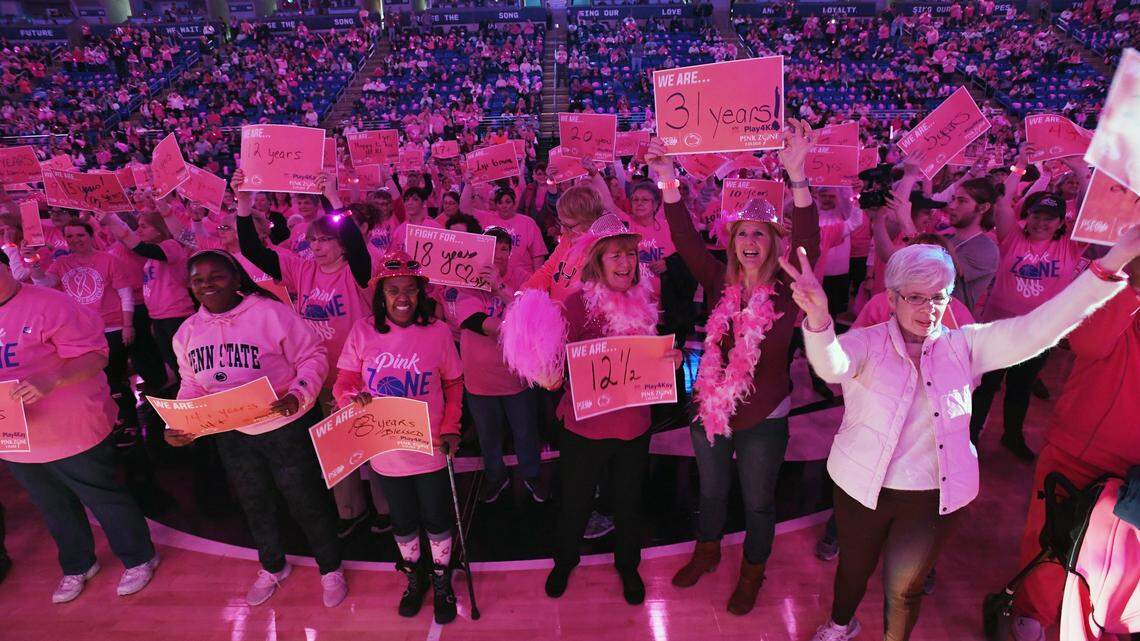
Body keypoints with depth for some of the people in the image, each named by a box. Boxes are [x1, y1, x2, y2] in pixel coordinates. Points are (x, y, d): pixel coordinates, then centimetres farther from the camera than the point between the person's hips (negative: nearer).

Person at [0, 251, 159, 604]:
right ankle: (77, 566, 44)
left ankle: (139, 559, 29)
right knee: (54, 509, 23)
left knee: (105, 499, 9)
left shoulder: (48, 305, -17)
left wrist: (51, 380, -36)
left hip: (71, 432, -7)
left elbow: (94, 356, -20)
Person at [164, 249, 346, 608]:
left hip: (288, 427, -6)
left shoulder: (270, 312, -19)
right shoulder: (187, 332, 0)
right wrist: (177, 424, -6)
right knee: (254, 505, 24)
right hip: (233, 435, 6)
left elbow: (313, 356, -15)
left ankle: (331, 569, 33)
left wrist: (299, 394, -31)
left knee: (307, 502, 8)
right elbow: (192, 385, 10)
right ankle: (273, 567, 50)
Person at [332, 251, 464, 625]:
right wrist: (353, 396, -24)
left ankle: (442, 581, 42)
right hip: (385, 451, 2)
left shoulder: (438, 331, -11)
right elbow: (343, 383, -1)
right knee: (402, 520, 21)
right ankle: (415, 576, 49)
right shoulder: (363, 331, -8)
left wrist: (450, 428, -10)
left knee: (436, 519, 15)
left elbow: (453, 385, 0)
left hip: (430, 449, -1)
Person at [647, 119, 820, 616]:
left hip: (763, 416, -2)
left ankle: (752, 573, 43)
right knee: (711, 490, 24)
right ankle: (707, 552, 51)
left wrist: (796, 175, -42)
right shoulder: (719, 283, -7)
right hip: (709, 407, 3)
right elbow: (685, 240, -16)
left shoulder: (786, 290, -14)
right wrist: (669, 181, -29)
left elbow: (809, 242, -29)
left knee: (757, 501, 18)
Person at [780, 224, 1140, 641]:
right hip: (863, 488, -1)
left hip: (934, 497, 1)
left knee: (904, 587, 18)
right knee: (854, 567, 22)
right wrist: (818, 317, -58)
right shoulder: (867, 342, -13)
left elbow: (1034, 331, -14)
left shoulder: (962, 346, -4)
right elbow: (832, 366, -34)